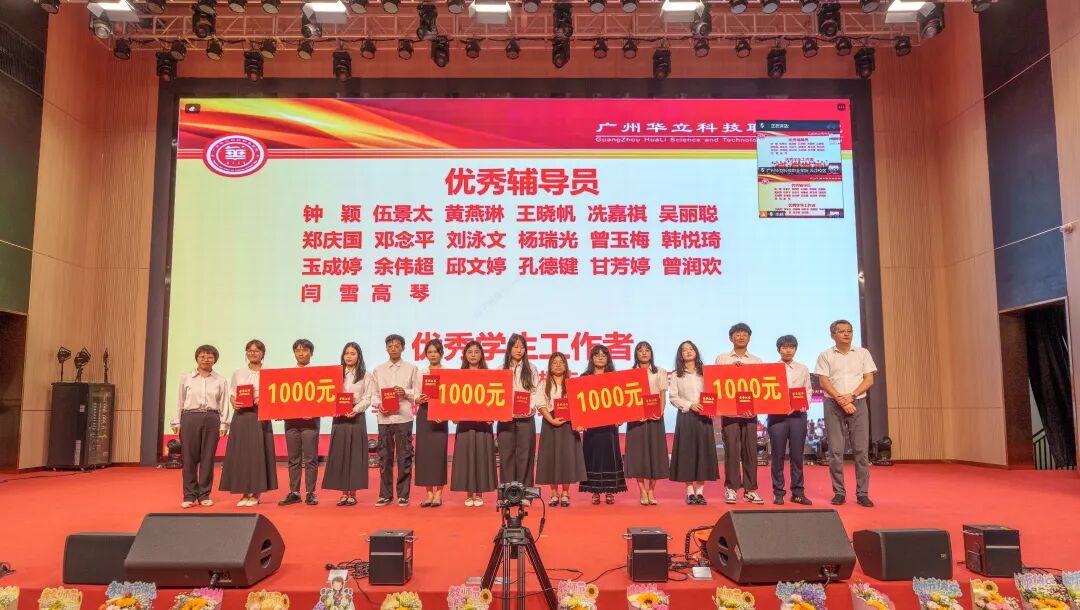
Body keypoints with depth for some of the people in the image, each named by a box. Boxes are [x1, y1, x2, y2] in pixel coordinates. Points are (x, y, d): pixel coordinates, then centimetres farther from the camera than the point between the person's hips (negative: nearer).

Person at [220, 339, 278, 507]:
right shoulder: (238, 373, 12)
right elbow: (232, 395, 13)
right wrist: (234, 403, -8)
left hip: (260, 417, -2)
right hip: (241, 416, 3)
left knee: (257, 453, -3)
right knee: (240, 453, 1)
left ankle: (256, 493, 6)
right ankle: (245, 492, 10)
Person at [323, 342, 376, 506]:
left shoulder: (365, 376, 4)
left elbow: (367, 399, -3)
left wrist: (355, 410, -18)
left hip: (357, 417, -2)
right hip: (338, 417, 2)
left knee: (355, 455, 0)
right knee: (339, 455, 1)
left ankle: (353, 493, 7)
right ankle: (344, 493, 9)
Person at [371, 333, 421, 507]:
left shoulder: (412, 368, 6)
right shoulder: (378, 370, 12)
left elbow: (417, 393, 4)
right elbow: (374, 394, 10)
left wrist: (405, 393, -14)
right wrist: (378, 405, -9)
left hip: (403, 417, -2)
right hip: (384, 418, 2)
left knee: (404, 457, 1)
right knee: (384, 457, 5)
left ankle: (403, 495, 9)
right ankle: (385, 494, 14)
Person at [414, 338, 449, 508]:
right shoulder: (421, 373, 10)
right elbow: (416, 397, 7)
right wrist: (420, 399, -16)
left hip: (441, 414, -3)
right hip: (424, 414, 3)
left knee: (439, 452, -4)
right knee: (424, 452, 2)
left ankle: (438, 494, 5)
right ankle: (429, 493, 10)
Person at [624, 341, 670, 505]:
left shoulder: (659, 372, 10)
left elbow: (663, 395, 5)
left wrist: (660, 412, -11)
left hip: (654, 417, 1)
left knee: (654, 451, 1)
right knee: (638, 452, -3)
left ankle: (651, 491, 10)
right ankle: (642, 492, 3)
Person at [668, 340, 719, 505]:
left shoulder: (705, 371, 10)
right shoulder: (677, 375, 6)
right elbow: (673, 397, 0)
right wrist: (689, 405, -13)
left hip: (704, 416, 1)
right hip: (686, 416, -1)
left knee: (703, 451, 0)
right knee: (687, 452, -2)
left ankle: (700, 491, 7)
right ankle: (690, 491, 4)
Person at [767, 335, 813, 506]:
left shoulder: (803, 369, 11)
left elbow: (808, 392, 10)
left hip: (798, 414, 2)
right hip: (776, 414, -2)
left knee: (797, 455, 5)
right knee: (778, 455, 2)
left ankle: (797, 492, 13)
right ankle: (778, 492, 9)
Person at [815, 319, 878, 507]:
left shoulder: (863, 353, 9)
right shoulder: (826, 356, 6)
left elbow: (869, 379, 3)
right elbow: (824, 381, -2)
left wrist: (851, 396, -10)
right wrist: (840, 400, -13)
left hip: (858, 403, 1)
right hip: (833, 405, -1)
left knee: (861, 449, -2)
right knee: (835, 450, -1)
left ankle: (862, 493, 5)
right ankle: (839, 492, 6)